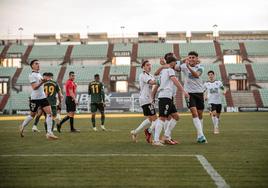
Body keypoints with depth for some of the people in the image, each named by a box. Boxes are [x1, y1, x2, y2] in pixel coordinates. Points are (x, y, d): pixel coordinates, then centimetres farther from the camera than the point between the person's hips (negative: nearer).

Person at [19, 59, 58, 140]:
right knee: (32, 115, 1)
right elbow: (34, 87, -20)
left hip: (43, 97, 7)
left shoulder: (39, 74, 15)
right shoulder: (32, 75, -11)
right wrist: (42, 82, -31)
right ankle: (22, 127, 22)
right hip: (35, 98, -7)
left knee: (49, 113, 1)